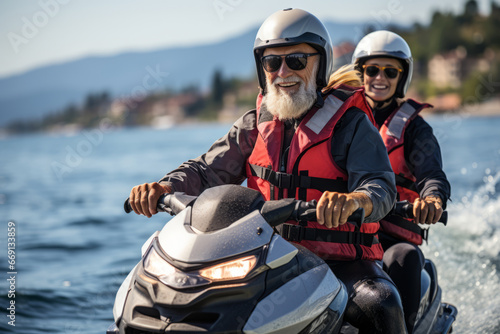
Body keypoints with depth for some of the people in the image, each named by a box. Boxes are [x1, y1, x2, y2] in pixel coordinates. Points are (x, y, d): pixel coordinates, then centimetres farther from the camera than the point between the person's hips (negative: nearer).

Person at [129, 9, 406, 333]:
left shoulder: (351, 124, -2)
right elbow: (208, 169, 7)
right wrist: (164, 187, -16)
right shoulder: (254, 125, 13)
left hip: (341, 261, -4)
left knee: (380, 307, -33)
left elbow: (382, 187, -15)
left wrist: (355, 200, -41)